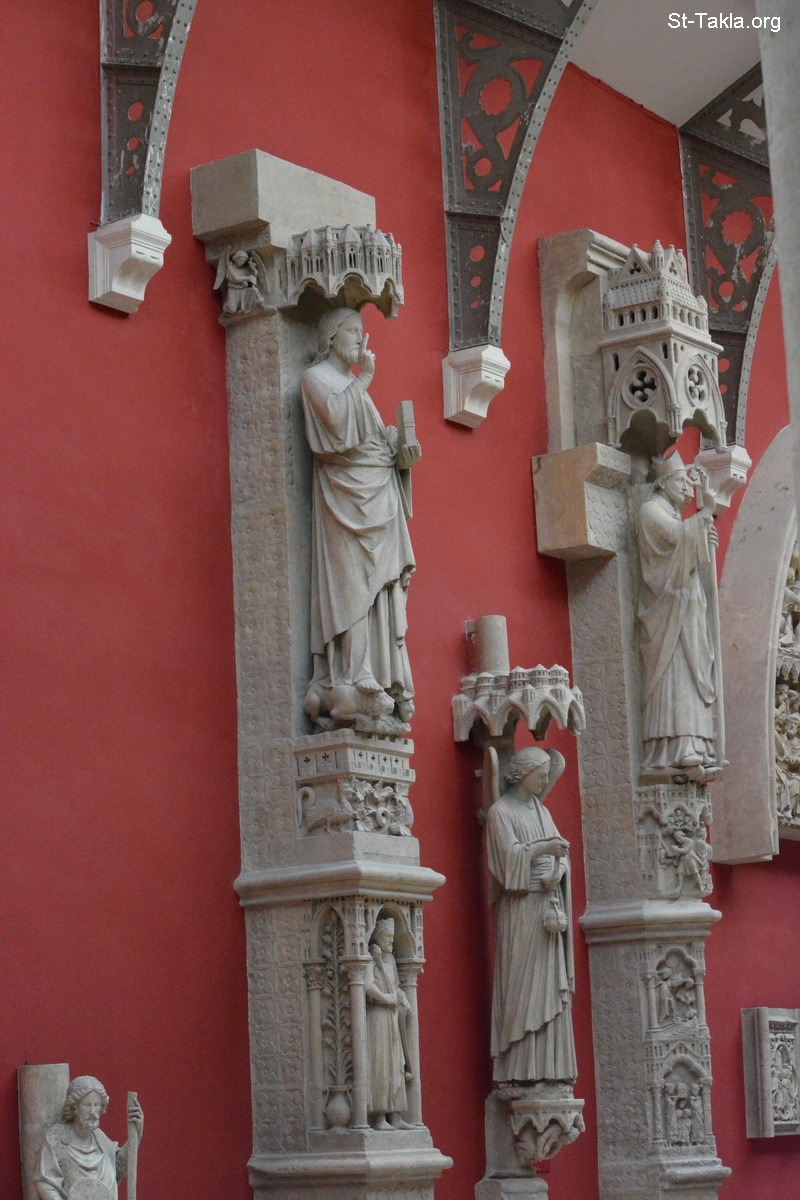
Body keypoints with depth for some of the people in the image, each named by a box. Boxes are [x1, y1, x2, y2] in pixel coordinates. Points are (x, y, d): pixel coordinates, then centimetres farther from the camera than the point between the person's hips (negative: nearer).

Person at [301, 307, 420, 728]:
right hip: (345, 493, -8)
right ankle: (356, 686, -21)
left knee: (384, 588, 1)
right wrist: (363, 378, -6)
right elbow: (337, 418, -17)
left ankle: (386, 685, -3)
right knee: (351, 581, -15)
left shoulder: (353, 384, 27)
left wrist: (403, 452, 3)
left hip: (379, 496, 8)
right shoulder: (316, 377, 2)